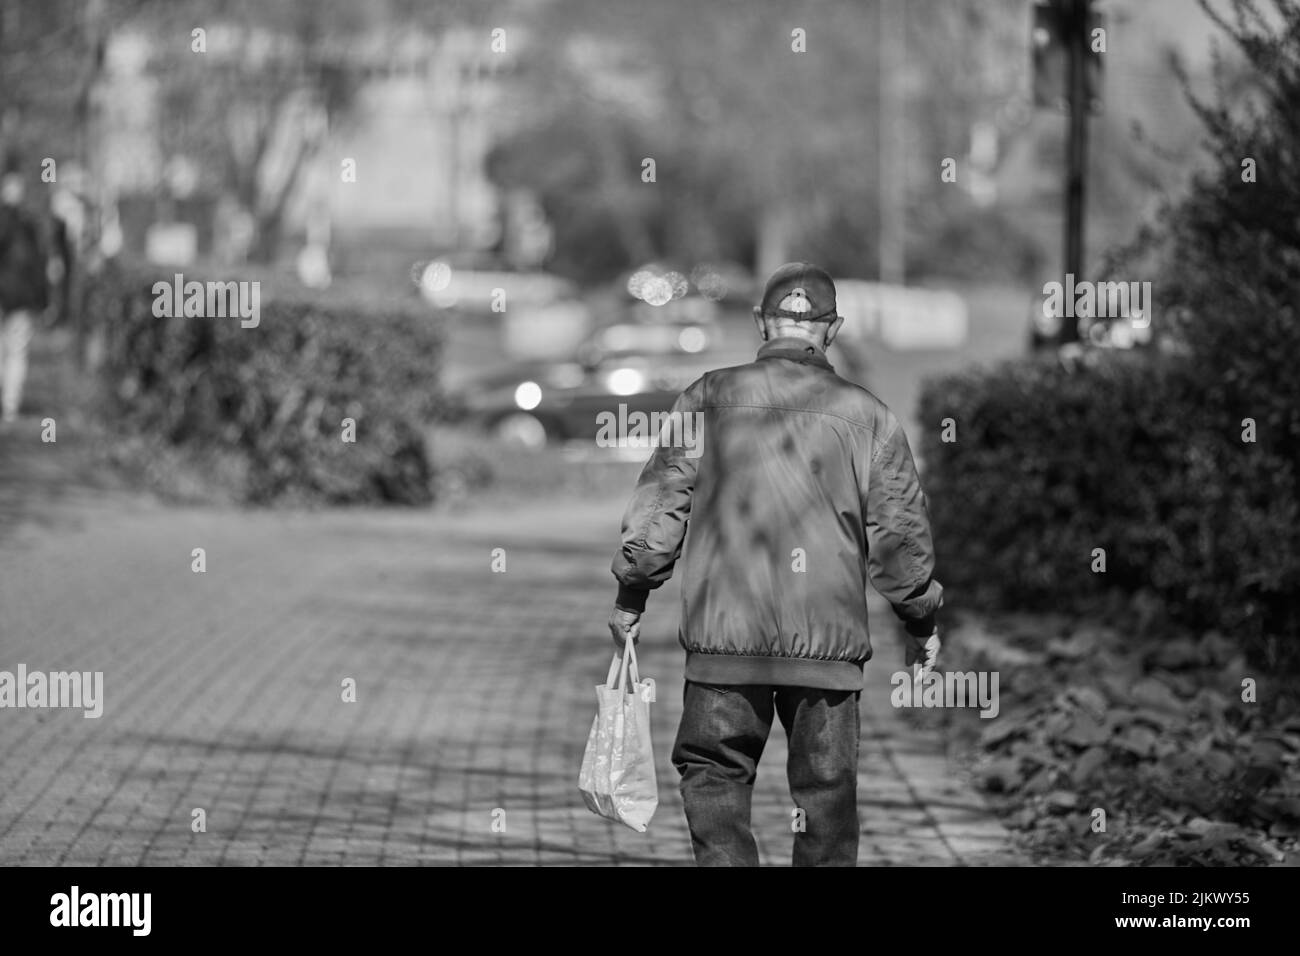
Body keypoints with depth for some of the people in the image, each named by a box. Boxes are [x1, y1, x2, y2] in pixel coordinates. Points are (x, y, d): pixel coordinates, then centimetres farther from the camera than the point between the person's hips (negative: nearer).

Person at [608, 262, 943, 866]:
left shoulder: (708, 400, 1)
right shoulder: (865, 414, 3)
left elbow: (658, 505, 2)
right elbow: (899, 532, 6)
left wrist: (631, 595, 14)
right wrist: (921, 621, 19)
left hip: (724, 632, -1)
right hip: (830, 636, 1)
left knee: (713, 770, 8)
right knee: (826, 786, 8)